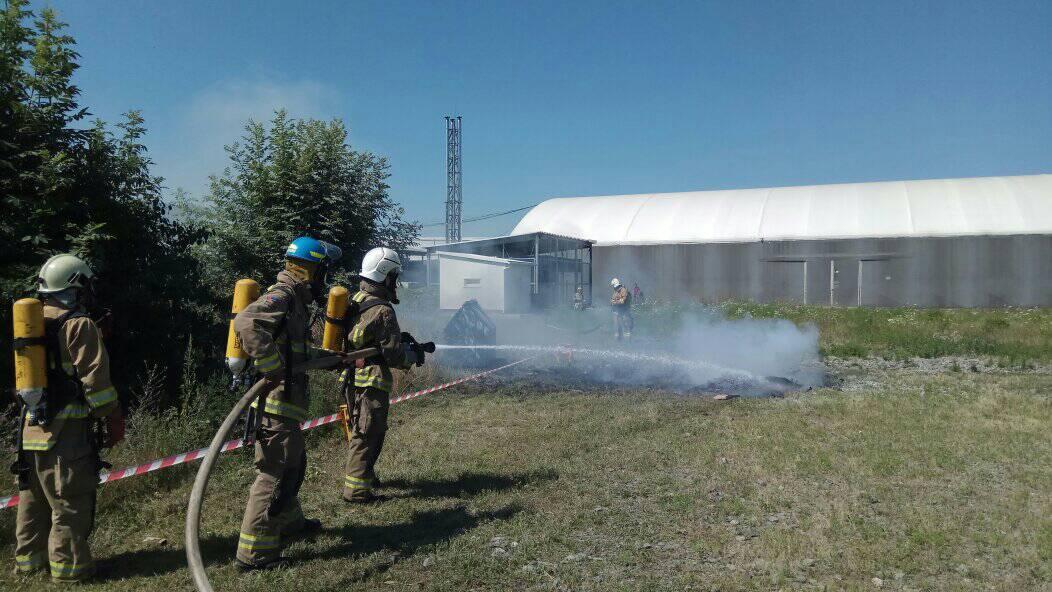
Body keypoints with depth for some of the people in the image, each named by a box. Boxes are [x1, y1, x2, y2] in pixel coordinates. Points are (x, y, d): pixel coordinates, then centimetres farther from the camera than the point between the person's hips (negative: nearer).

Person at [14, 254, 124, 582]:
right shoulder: (79, 325, -12)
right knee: (70, 502, -1)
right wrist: (114, 419, -8)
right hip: (67, 431, -8)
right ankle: (68, 564, 4)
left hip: (32, 427, 8)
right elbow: (95, 378, -15)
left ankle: (29, 557, 28)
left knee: (35, 497, 17)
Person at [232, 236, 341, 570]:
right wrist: (272, 369, -31)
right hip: (275, 402, -10)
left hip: (285, 401, 10)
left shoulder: (295, 301, 16)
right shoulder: (282, 296, -15)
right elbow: (247, 323, -32)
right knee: (275, 473, -6)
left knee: (294, 464, 24)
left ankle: (289, 521, 42)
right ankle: (254, 552, 1)